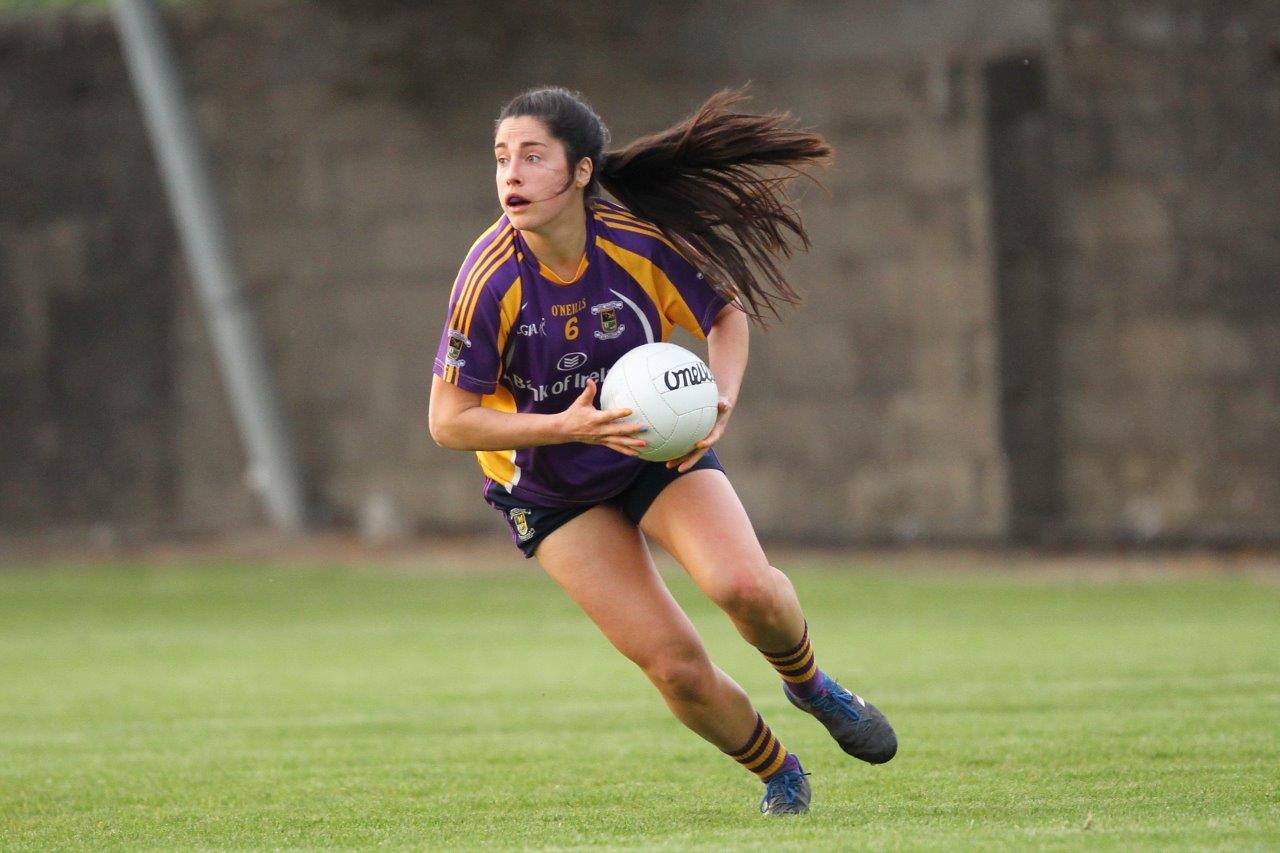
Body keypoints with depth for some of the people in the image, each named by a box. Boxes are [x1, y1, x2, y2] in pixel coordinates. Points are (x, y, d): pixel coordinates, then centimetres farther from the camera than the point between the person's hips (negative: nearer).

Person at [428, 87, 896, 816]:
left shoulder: (641, 245, -20)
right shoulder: (491, 281, -25)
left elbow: (727, 316, -2)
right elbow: (450, 421, -19)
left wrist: (720, 400, -21)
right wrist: (565, 426, -32)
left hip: (660, 447, 1)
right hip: (553, 493, -1)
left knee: (743, 586, -27)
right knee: (676, 667, -11)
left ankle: (809, 683, 8)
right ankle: (778, 772, 19)